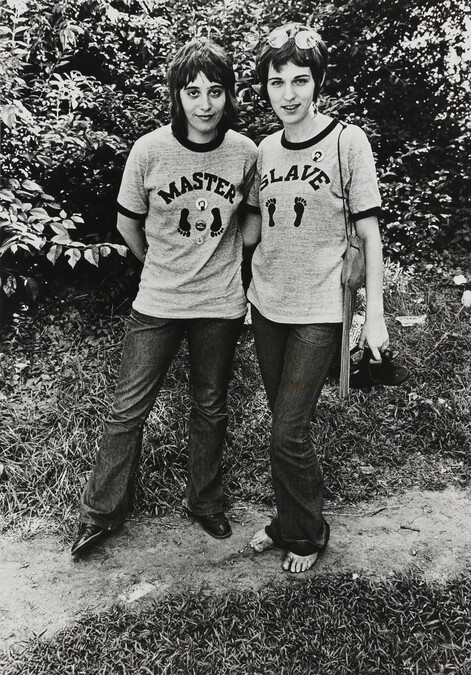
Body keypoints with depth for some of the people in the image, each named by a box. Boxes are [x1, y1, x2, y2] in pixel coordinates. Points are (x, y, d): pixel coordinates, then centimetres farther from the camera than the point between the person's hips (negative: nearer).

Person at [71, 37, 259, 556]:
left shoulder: (246, 152, -5)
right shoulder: (150, 150, -10)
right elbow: (128, 224, 3)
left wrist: (220, 258, 5)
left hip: (221, 303, 1)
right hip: (157, 301, -1)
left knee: (210, 408, 14)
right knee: (128, 410, 4)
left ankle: (205, 502, 36)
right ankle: (101, 513, 24)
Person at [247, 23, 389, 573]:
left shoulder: (348, 141, -7)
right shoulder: (266, 149, 6)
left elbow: (369, 232, -7)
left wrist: (375, 315, -8)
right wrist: (255, 284, 13)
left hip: (319, 311, -5)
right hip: (267, 305, 5)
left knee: (288, 435, -5)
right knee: (286, 426, 14)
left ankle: (306, 535, 20)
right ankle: (289, 521, 33)